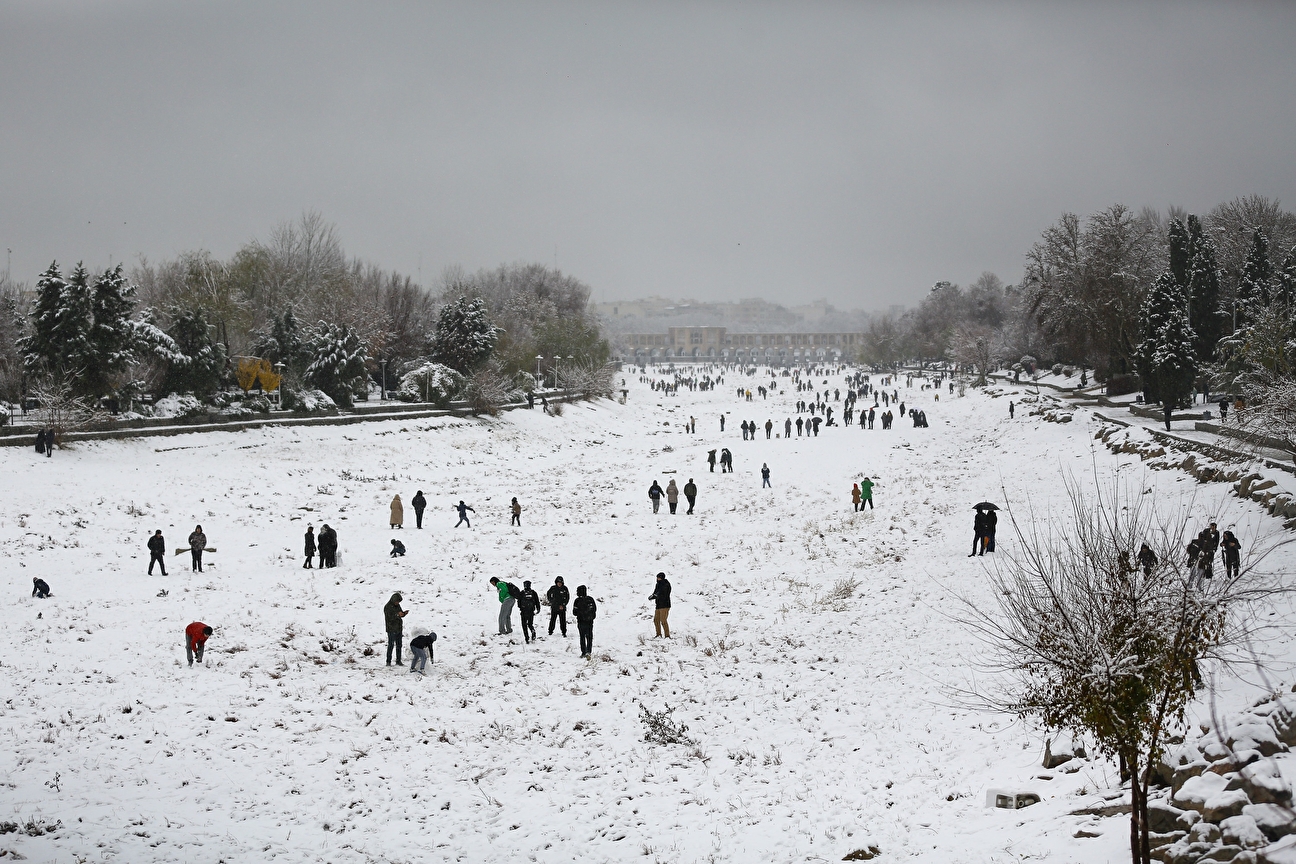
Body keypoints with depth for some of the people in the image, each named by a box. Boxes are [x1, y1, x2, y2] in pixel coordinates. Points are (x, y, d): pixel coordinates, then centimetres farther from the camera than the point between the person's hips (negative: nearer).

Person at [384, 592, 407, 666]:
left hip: (398, 629, 7)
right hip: (391, 629, -7)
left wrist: (404, 613, -3)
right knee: (391, 645, -7)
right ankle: (388, 662, -2)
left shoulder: (397, 605, 10)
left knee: (399, 645, 10)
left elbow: (401, 615, 18)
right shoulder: (387, 607, -12)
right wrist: (397, 615, -30)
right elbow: (389, 617, -22)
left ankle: (398, 661, 17)